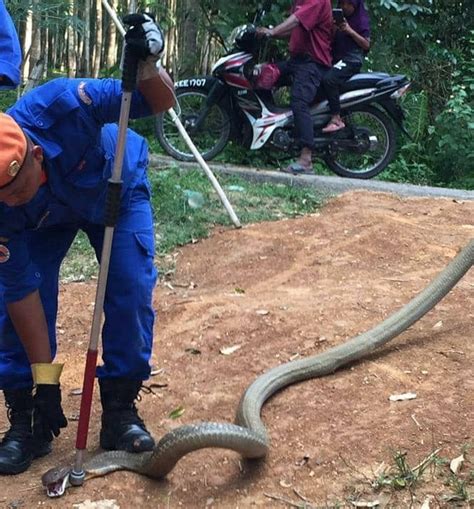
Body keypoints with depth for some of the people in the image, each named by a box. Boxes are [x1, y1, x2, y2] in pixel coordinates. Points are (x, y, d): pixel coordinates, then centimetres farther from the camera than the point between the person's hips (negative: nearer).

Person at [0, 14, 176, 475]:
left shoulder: (60, 105, -42)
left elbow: (160, 103, -28)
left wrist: (147, 62, -52)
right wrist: (44, 380, -23)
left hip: (117, 188, 0)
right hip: (45, 218, 1)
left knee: (132, 291, -15)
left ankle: (120, 408, 2)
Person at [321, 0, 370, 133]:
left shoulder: (361, 19, 1)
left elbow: (366, 45, -5)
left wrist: (350, 31, -16)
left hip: (352, 60, -8)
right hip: (336, 58, 8)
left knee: (328, 79, -31)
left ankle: (336, 119, -29)